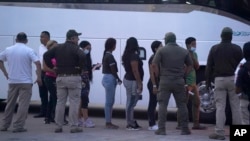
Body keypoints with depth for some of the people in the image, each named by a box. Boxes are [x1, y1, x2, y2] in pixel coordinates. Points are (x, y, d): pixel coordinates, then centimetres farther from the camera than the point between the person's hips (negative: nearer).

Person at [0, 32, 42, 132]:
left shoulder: (8, 50, 5)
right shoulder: (29, 51, -7)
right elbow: (38, 63, -16)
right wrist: (39, 77, -8)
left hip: (12, 81, 4)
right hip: (25, 82, -4)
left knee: (10, 104, 14)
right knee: (23, 104, 0)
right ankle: (18, 126, -3)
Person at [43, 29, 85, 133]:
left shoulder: (58, 48, 9)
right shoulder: (75, 48, -8)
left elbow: (46, 55, 5)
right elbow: (82, 57, -27)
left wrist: (52, 66, 7)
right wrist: (80, 68, -13)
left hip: (60, 77, 5)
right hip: (73, 77, -5)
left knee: (60, 102, 9)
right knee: (74, 102, 0)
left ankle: (58, 126, 11)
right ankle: (74, 126, 0)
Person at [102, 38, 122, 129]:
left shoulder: (106, 55, 14)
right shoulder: (109, 56, -15)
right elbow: (113, 70, -15)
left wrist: (117, 79, 6)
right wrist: (118, 79, -2)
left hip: (107, 78, 10)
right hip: (110, 79, -10)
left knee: (110, 102, 13)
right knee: (109, 102, -4)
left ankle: (108, 122, 18)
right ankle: (108, 123, 0)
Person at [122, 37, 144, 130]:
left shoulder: (127, 55, 14)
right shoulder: (134, 56, -16)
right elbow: (135, 71, -20)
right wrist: (139, 83, -18)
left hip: (127, 79, 10)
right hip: (133, 81, -10)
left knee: (130, 102, 13)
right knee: (131, 103, -6)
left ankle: (131, 122, 20)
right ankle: (130, 124, -2)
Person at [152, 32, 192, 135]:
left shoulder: (162, 50, -2)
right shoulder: (184, 51, 9)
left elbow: (154, 64, -11)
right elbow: (190, 65, 12)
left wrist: (158, 75, 1)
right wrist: (183, 75, 12)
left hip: (165, 81, -2)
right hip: (179, 82, 2)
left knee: (162, 105, 2)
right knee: (182, 105, 9)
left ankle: (161, 129, -1)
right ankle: (184, 129, 11)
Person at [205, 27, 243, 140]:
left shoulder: (214, 49, 3)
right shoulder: (237, 49, 2)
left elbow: (209, 66, 2)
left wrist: (208, 81, 7)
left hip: (219, 79, 0)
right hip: (233, 79, 1)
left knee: (220, 107, 0)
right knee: (235, 106, 7)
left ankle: (219, 132, -4)